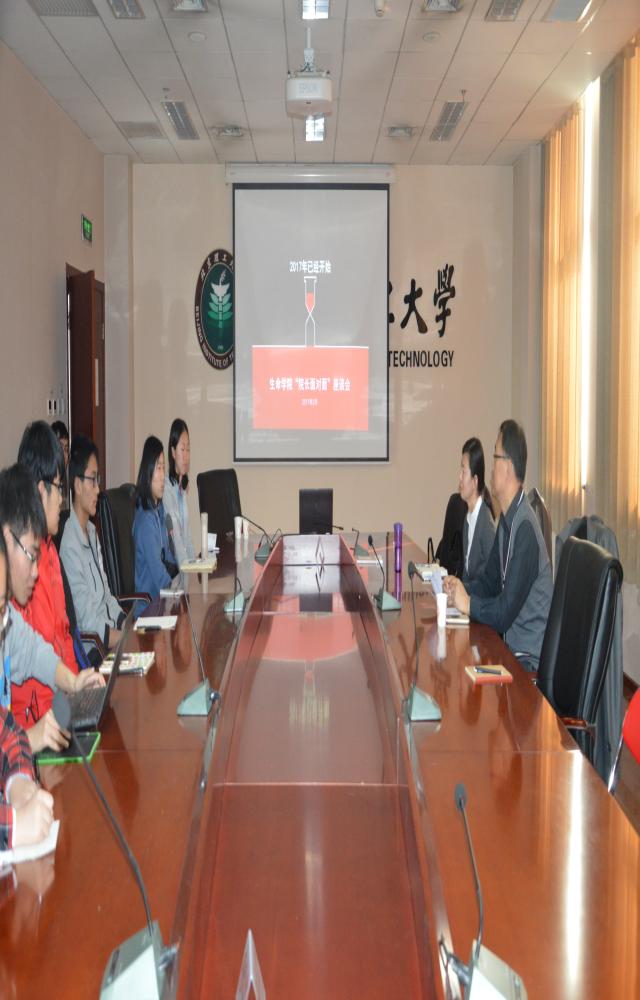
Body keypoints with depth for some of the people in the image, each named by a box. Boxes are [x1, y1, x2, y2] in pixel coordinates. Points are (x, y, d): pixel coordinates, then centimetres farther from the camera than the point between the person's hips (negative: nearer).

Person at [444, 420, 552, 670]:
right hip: (511, 644, 8)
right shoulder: (506, 519, 5)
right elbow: (489, 582, 15)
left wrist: (468, 603, -10)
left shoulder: (525, 528, -23)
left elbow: (504, 613, -23)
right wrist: (459, 589, -2)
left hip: (531, 659, -8)